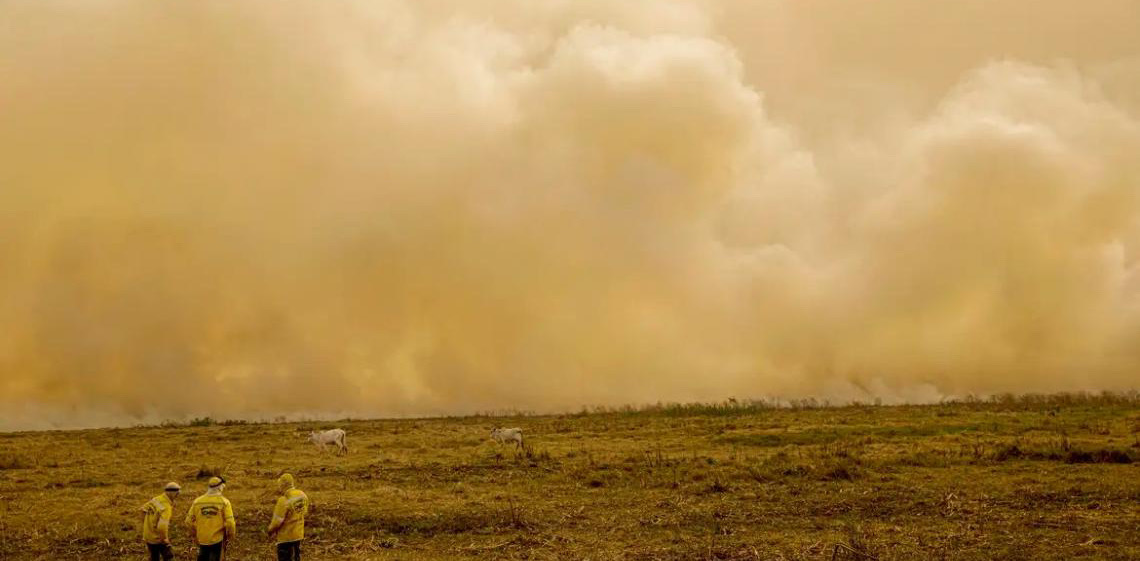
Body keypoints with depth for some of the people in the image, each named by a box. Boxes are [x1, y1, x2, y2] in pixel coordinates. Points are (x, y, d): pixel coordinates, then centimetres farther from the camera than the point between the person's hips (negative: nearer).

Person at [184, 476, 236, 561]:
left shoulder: (197, 501, 1)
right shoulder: (224, 502, -9)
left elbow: (189, 521, 3)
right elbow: (229, 523, -13)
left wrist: (194, 536, 19)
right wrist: (231, 536, 4)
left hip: (202, 540, 3)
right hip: (217, 540, -3)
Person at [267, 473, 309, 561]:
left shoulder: (284, 500, -26)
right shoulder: (302, 495, -3)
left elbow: (277, 520, -19)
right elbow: (304, 512, 11)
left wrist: (271, 530, -2)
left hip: (286, 535, -7)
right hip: (298, 534, 7)